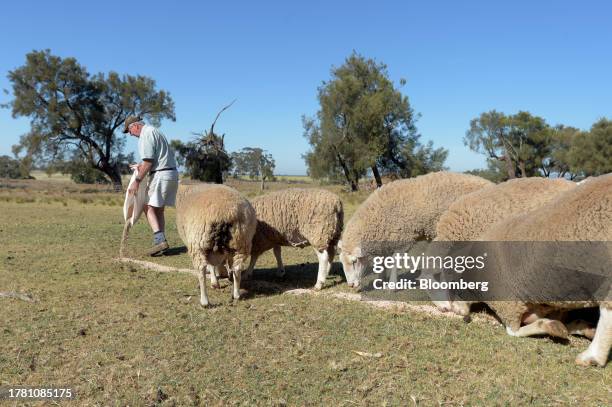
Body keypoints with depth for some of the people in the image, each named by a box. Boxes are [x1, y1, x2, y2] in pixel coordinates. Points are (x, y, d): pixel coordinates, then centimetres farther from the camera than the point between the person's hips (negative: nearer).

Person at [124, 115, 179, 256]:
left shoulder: (146, 134, -9)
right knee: (159, 209, 13)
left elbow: (148, 162, -17)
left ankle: (160, 239, -14)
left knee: (149, 207, -4)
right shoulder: (154, 131, 21)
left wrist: (137, 181, -14)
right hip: (172, 174, 9)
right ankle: (161, 241, 12)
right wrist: (141, 166, 30)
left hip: (160, 174, -9)